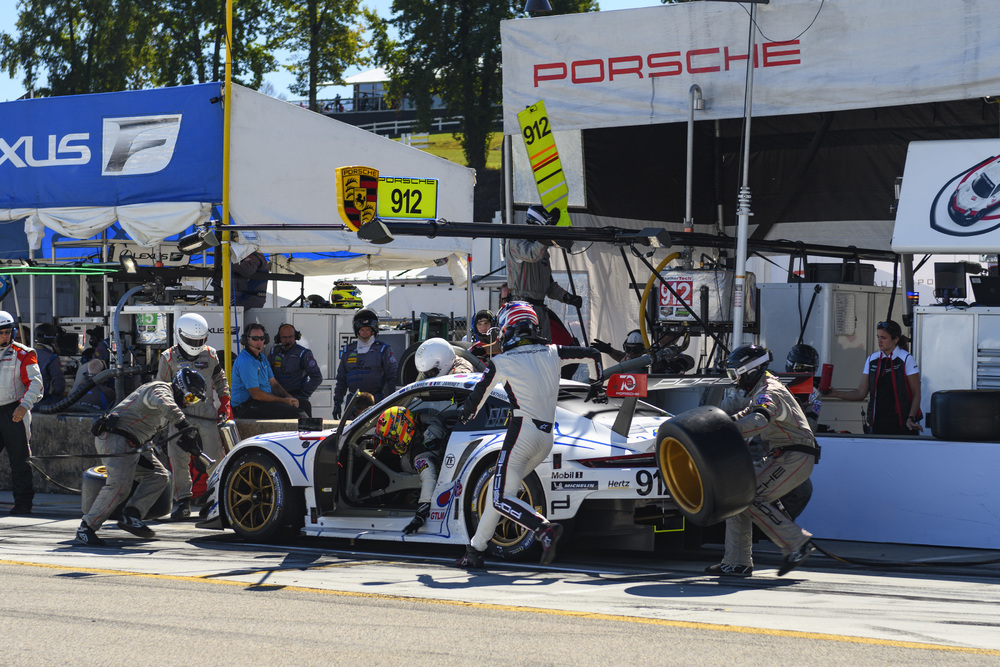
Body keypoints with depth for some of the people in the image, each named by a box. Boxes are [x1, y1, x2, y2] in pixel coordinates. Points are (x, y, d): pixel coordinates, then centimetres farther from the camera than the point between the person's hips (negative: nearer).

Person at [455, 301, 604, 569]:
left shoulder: (501, 362, -2)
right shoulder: (552, 353, 9)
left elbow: (478, 395, 8)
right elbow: (592, 355, 12)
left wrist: (467, 415, 30)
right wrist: (596, 387, 28)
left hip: (521, 433, -7)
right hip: (546, 439, 7)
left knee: (502, 499, -8)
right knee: (500, 491, 15)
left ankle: (545, 529, -28)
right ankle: (476, 550, 16)